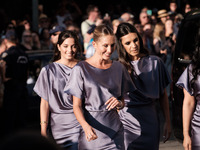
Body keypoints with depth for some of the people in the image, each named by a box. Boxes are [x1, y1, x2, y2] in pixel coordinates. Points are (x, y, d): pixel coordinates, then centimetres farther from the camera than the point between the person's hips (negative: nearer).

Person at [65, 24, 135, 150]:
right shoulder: (81, 69, -4)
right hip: (91, 131, -3)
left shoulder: (118, 68, 10)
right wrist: (86, 126, -23)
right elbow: (77, 105, -5)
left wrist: (119, 103, -6)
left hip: (114, 131, 3)